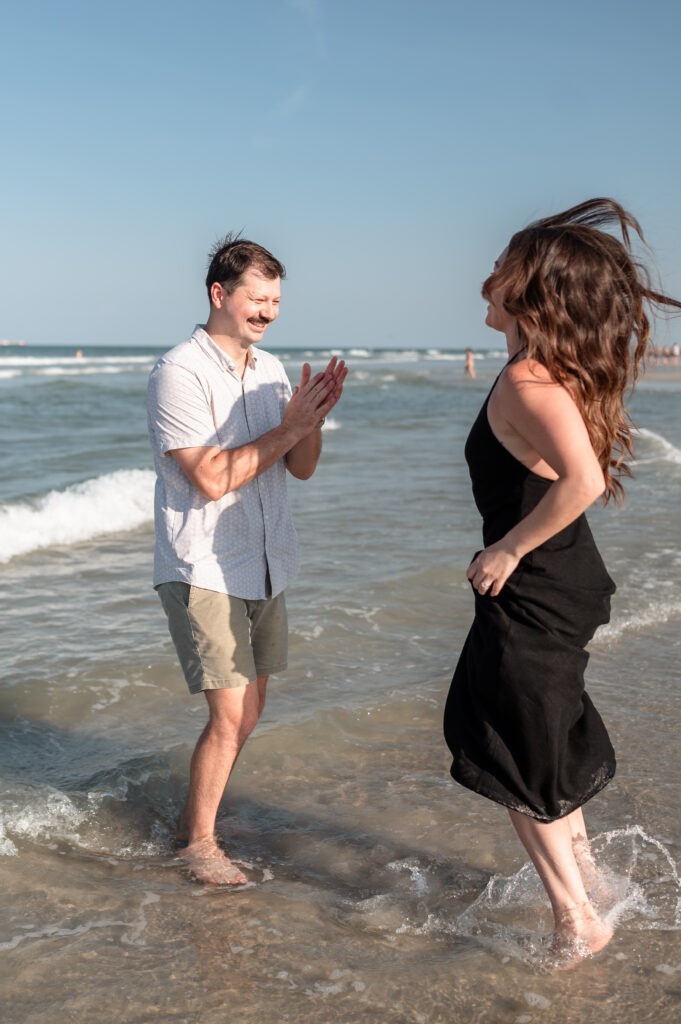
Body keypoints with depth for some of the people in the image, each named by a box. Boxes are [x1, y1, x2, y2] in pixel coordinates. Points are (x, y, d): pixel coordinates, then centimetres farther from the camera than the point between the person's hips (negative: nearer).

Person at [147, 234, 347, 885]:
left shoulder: (270, 370, 9)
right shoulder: (179, 373, -14)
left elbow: (302, 468, 8)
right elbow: (211, 477, -21)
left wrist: (313, 420, -11)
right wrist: (288, 427, -17)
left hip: (265, 566, 8)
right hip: (202, 569, -7)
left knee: (248, 709, 14)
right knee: (231, 714, -9)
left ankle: (196, 816, 32)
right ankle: (199, 840, 11)